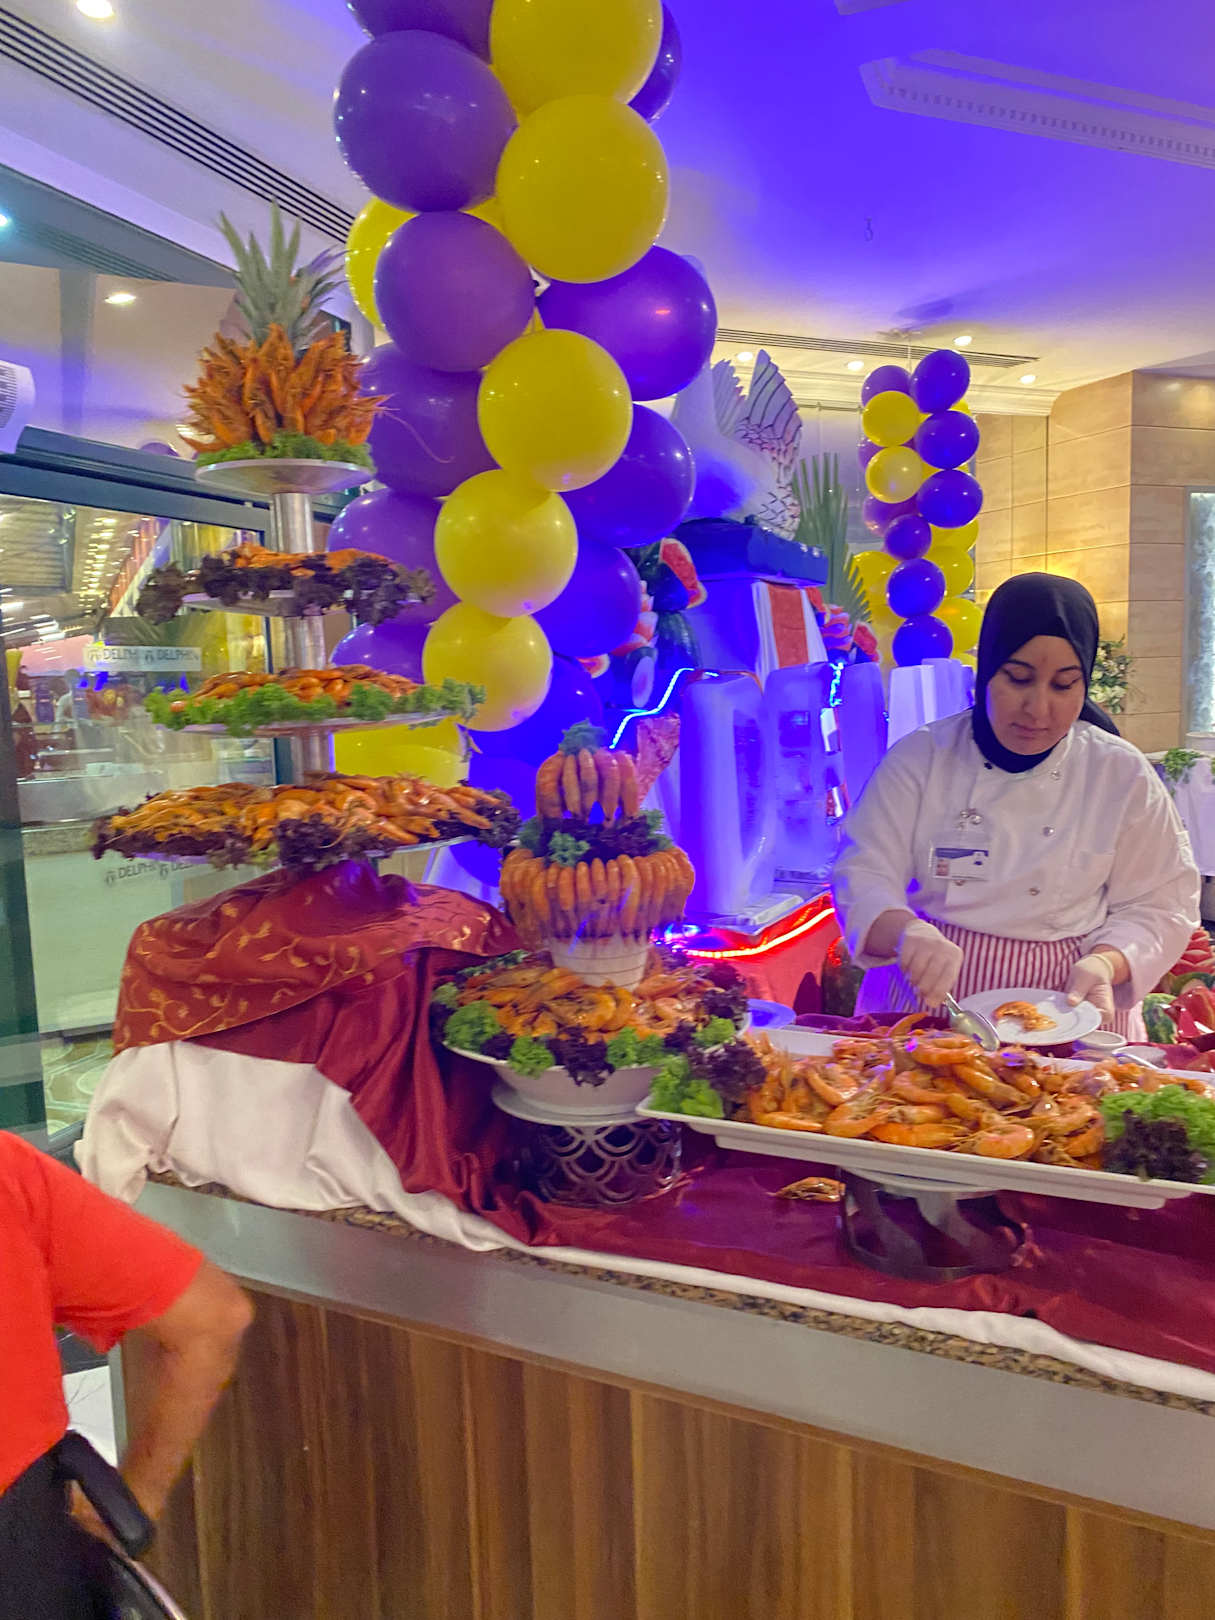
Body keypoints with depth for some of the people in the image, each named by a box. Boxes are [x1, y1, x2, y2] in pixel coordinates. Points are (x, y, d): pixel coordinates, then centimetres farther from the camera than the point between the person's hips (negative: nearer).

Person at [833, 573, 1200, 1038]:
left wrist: (1106, 963, -15)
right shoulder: (919, 758, -2)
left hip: (1067, 1004, 1)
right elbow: (862, 876, -7)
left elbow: (1159, 906, 5)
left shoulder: (1123, 776, 0)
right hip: (928, 995, 0)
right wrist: (907, 932, -28)